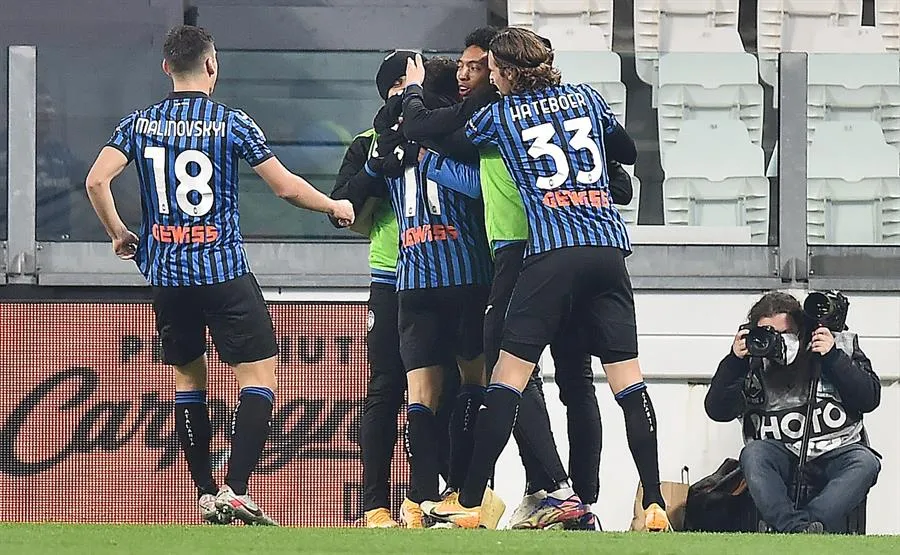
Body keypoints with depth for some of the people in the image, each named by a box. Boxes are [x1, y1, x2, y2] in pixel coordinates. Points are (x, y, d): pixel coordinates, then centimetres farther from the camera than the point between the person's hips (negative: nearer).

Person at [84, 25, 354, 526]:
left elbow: (97, 181, -6)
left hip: (166, 274, 4)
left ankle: (207, 495, 12)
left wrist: (119, 234, 11)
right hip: (225, 272, -4)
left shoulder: (139, 124, 4)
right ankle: (236, 489, -14)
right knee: (259, 374, 0)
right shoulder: (231, 123, -5)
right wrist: (335, 207, 14)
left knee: (188, 380, 15)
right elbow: (287, 187, -3)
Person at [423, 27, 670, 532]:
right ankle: (654, 503, -4)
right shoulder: (585, 97, 15)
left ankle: (470, 503, -3)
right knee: (628, 377, 2)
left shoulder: (499, 116, 6)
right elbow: (629, 152, 29)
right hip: (610, 249, 4)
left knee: (508, 376, -1)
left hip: (553, 254, -3)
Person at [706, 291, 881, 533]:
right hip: (783, 457, 0)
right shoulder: (755, 363, 5)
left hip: (835, 455, 0)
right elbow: (717, 411, 0)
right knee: (753, 454, -31)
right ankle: (797, 529, -46)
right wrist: (734, 362, -13)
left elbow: (869, 399, -2)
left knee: (866, 463, -31)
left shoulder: (840, 345, 6)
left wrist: (834, 359, -12)